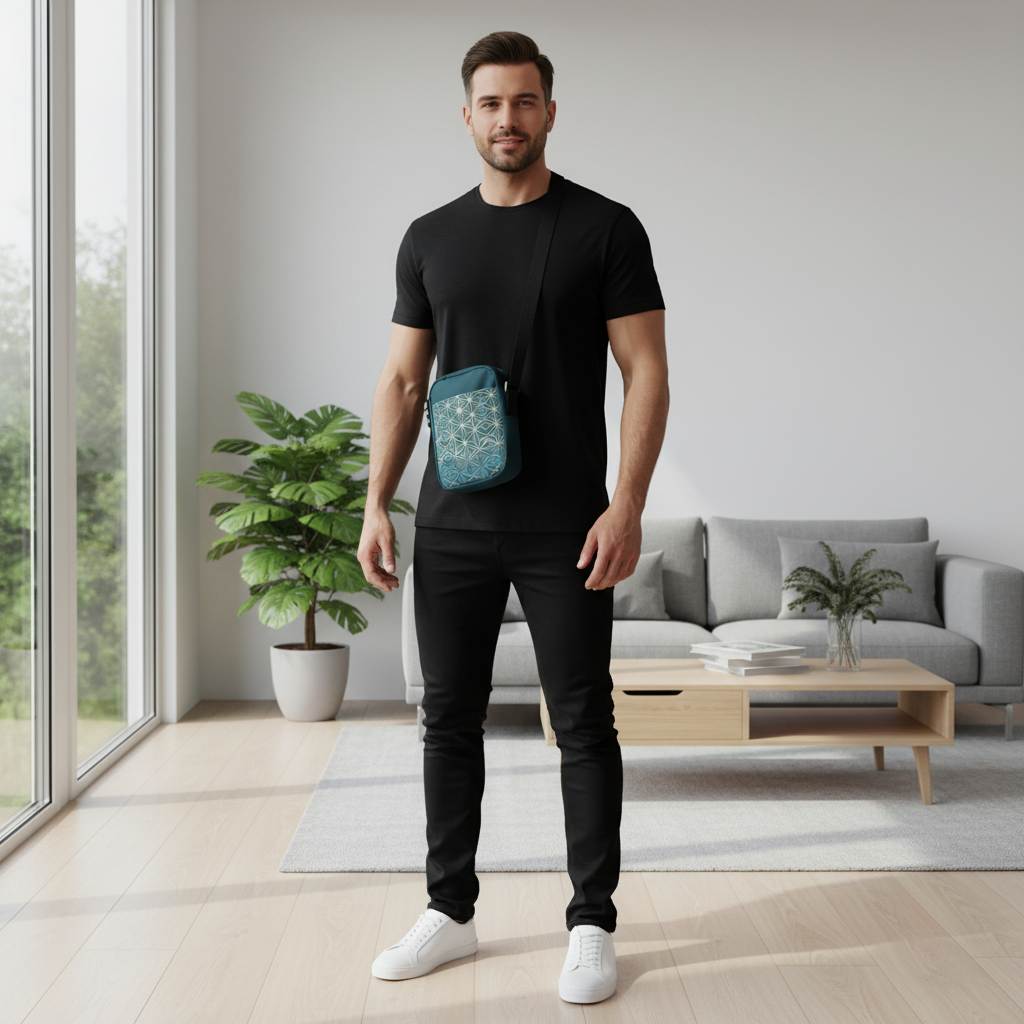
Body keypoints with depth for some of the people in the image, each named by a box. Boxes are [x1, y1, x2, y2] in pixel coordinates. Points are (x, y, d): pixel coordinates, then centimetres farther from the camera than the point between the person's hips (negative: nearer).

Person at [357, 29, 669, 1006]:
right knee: (449, 719, 10)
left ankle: (591, 925, 17)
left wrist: (627, 505, -15)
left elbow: (645, 371, -5)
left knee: (583, 725, 3)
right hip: (451, 526, 4)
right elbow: (402, 379, 11)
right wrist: (376, 505, 2)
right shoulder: (430, 239, 10)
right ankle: (449, 912, 25)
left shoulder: (605, 228, -1)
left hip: (564, 530, -3)